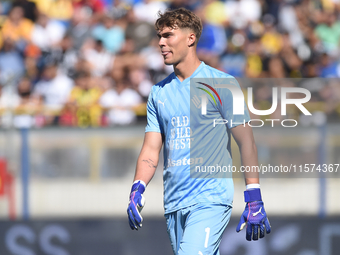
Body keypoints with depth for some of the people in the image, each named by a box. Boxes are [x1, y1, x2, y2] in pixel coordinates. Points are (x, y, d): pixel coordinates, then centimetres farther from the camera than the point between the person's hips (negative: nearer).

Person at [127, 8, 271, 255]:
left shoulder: (221, 84, -3)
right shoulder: (159, 92, 13)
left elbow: (246, 142, -4)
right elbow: (151, 149, 13)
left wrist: (254, 200, -11)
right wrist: (138, 188, -6)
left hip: (211, 200, -6)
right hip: (173, 204, 6)